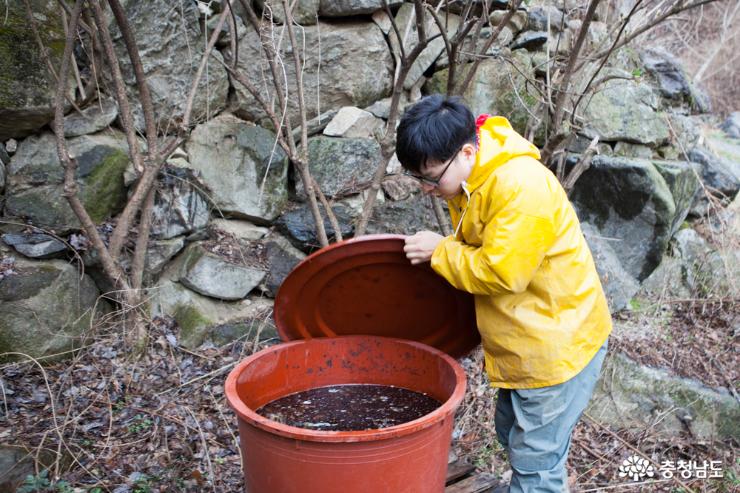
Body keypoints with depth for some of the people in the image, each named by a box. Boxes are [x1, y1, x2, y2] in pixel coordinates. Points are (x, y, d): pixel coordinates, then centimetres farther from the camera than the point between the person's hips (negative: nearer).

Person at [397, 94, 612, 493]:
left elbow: (502, 273, -30)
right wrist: (441, 250, -4)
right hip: (521, 339, 10)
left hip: (558, 341, -10)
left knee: (534, 456, 2)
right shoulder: (468, 179, 1)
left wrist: (440, 251, -18)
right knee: (511, 432, 25)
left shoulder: (520, 186, -29)